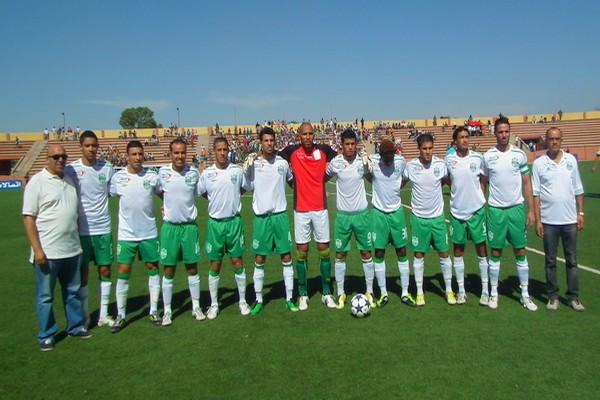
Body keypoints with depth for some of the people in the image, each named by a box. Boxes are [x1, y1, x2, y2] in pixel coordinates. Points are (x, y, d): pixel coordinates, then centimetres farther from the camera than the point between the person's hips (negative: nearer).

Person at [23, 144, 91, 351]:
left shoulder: (70, 180, 10)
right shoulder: (37, 182, -8)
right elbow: (28, 217, -11)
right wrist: (37, 249, -16)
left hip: (72, 250, 6)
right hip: (47, 252, -6)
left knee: (73, 291, 16)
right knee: (45, 295, 6)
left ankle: (75, 326, 29)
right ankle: (46, 335, 19)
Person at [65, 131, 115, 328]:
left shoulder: (107, 167, 0)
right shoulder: (71, 169, -6)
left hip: (103, 228, 2)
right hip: (81, 229, -2)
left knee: (105, 270, 7)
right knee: (82, 272, 8)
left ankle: (104, 314, 19)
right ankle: (84, 316, 22)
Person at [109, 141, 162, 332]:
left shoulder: (152, 176, -3)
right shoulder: (118, 177, -4)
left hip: (149, 232, 1)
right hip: (126, 234, -1)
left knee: (153, 268, 8)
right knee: (123, 272, 1)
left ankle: (154, 311, 21)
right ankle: (121, 315, 14)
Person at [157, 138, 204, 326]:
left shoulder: (194, 172, -4)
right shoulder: (162, 172, -3)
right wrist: (166, 205, 11)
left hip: (189, 226, 0)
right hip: (169, 226, 0)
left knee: (192, 268, 9)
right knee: (168, 271, 5)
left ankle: (196, 307, 22)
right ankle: (167, 311, 18)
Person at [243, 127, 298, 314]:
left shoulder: (283, 162, 3)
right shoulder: (253, 163, -2)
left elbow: (292, 180, 18)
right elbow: (248, 187, -9)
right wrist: (246, 170, -20)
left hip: (280, 214, 1)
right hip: (261, 216, -1)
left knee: (286, 257, 4)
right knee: (259, 259, 6)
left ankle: (289, 298, 16)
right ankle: (258, 300, 19)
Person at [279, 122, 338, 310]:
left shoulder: (324, 150, 0)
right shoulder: (291, 151, -2)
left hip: (320, 208, 1)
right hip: (301, 210, -1)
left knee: (324, 250, 6)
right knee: (302, 251, 5)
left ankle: (326, 293, 19)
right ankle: (303, 295, 17)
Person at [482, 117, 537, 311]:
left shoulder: (519, 154, 1)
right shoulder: (487, 156, 0)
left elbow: (526, 183, 5)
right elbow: (483, 183, 8)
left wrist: (531, 210, 1)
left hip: (516, 208, 1)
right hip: (495, 209, -1)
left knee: (521, 252, 6)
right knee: (495, 253, 5)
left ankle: (525, 294, 18)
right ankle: (494, 292, 17)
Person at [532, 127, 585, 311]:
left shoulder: (571, 160, 5)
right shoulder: (539, 163, -2)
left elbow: (578, 190, 9)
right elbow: (535, 194, -3)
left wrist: (581, 213, 4)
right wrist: (537, 220, -6)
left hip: (570, 220, 2)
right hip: (549, 221, -2)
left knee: (572, 260, 9)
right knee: (550, 261, 7)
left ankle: (573, 297, 19)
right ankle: (553, 296, 18)